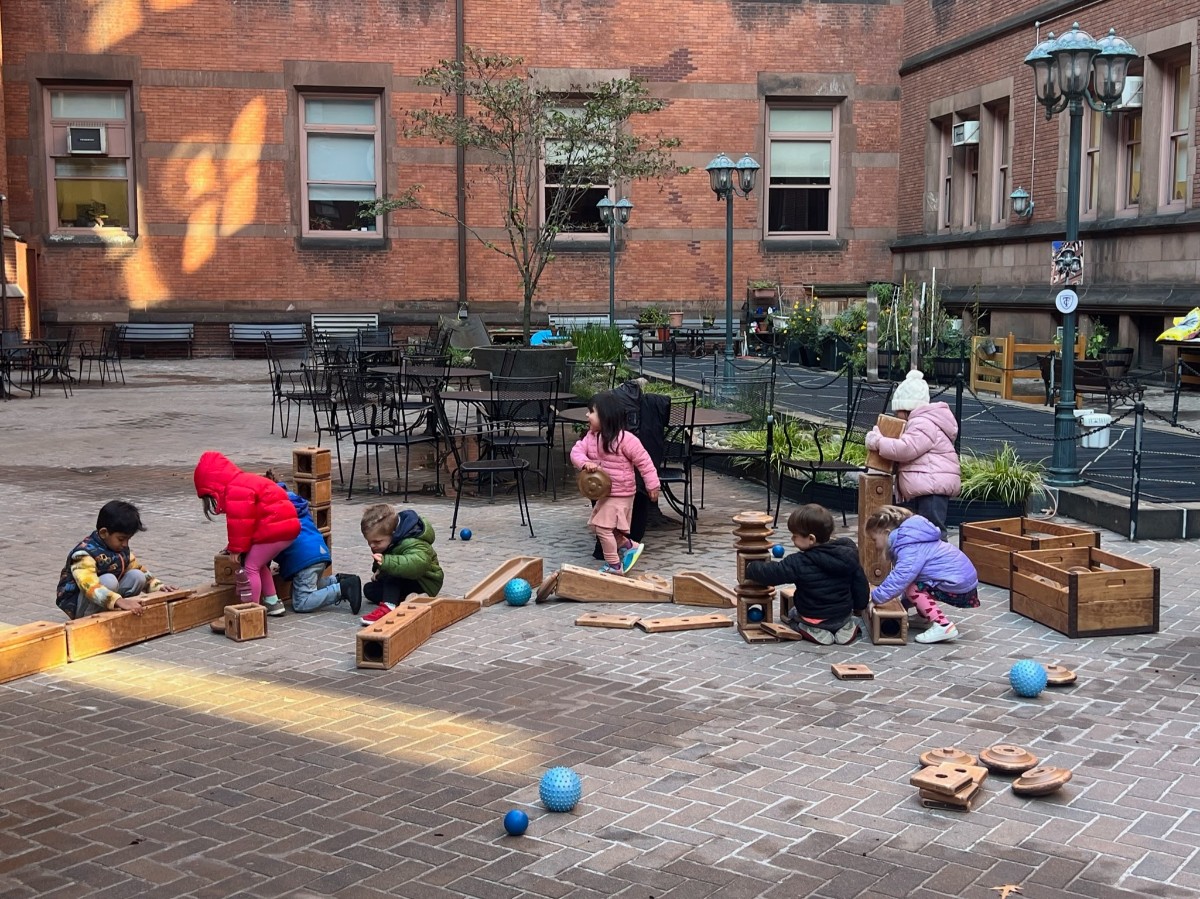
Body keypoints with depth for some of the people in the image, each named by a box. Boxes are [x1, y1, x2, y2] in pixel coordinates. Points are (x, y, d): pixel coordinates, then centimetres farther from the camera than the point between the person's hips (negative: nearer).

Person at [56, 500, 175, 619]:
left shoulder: (122, 550, 2)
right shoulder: (84, 553, -24)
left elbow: (139, 570, 13)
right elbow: (90, 586, -39)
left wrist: (157, 586, -7)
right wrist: (120, 601, -52)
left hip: (109, 605, 7)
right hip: (78, 605, -7)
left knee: (137, 576, -11)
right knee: (109, 580, -32)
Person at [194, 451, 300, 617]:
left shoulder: (236, 490, -15)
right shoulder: (243, 482, 21)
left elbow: (240, 522, -17)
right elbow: (242, 521, 27)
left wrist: (236, 548, -7)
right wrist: (235, 546, 26)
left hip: (275, 529, -11)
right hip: (287, 525, 11)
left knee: (250, 567, -4)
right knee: (259, 565, 22)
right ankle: (272, 603, 27)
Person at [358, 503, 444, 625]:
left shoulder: (412, 543, -33)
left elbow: (417, 564, -55)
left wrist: (386, 562, -64)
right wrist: (379, 570, -3)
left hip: (424, 584, -10)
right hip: (405, 581, 10)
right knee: (369, 589, -1)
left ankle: (388, 606, -47)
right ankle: (407, 600, -15)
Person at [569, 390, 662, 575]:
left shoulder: (625, 439, -22)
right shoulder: (591, 436, 0)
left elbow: (643, 461, -17)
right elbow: (576, 451, -6)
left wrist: (652, 485, -13)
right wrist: (585, 463, -29)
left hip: (620, 494, -9)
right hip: (603, 492, 9)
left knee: (603, 527, -10)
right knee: (596, 525, 17)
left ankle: (614, 566, 4)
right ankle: (628, 546, 29)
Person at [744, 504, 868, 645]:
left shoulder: (799, 563, -24)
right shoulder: (848, 554, -9)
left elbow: (772, 573, -16)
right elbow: (860, 582, 1)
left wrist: (749, 569, 2)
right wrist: (859, 607, 18)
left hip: (814, 617, -4)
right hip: (843, 614, 4)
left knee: (790, 613, 23)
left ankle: (815, 631, 2)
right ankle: (844, 627, 7)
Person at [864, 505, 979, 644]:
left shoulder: (910, 548, -21)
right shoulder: (909, 538, 11)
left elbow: (901, 578, -32)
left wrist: (875, 596, -25)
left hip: (959, 586, -10)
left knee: (910, 587, -12)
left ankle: (942, 626, -20)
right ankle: (925, 616, 26)